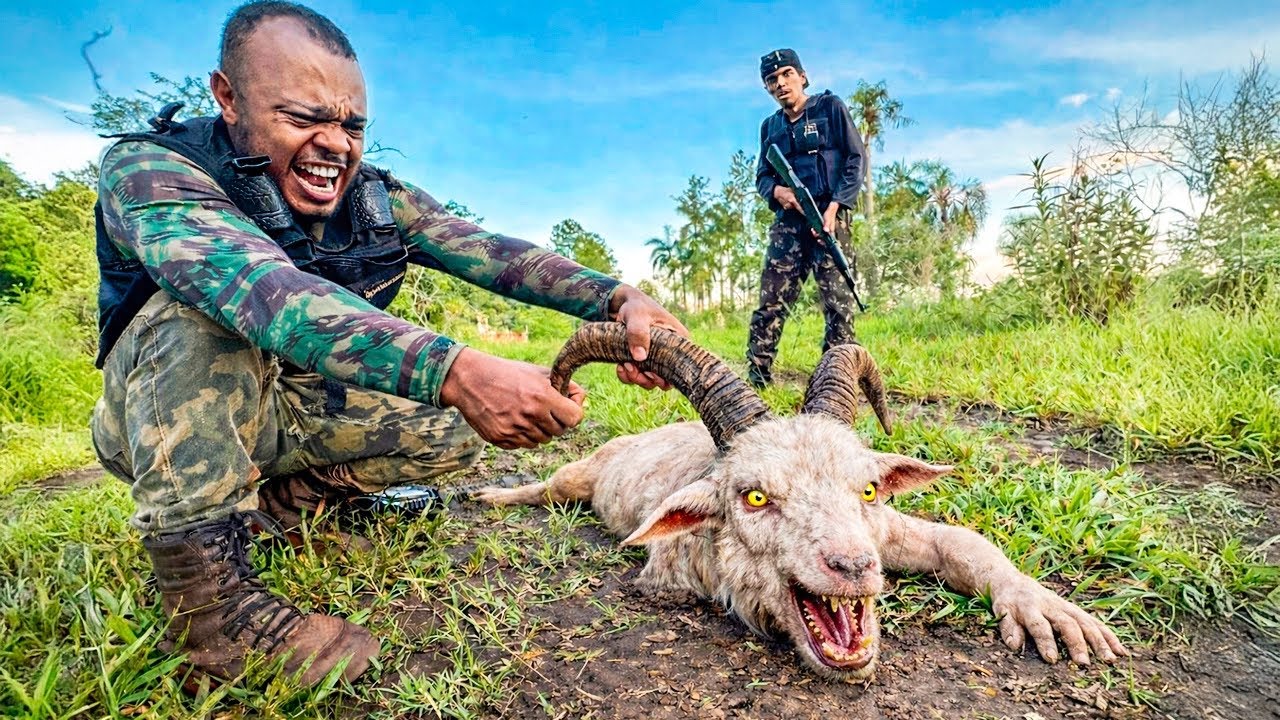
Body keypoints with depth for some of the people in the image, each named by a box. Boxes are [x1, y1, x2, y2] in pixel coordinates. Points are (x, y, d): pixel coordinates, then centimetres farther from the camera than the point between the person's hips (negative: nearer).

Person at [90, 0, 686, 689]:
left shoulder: (378, 200, -9)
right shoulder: (146, 170, -25)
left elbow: (491, 252, -22)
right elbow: (261, 287, -45)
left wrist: (620, 299, -39)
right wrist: (456, 371, -59)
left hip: (300, 409, 5)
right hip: (170, 423, -4)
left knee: (453, 430, -12)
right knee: (202, 306, -33)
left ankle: (278, 501, 5)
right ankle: (206, 594, -27)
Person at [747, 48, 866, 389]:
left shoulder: (830, 107, 7)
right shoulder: (770, 126, 19)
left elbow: (856, 159, 1)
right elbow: (762, 176, 20)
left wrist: (834, 207, -11)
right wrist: (776, 190, -5)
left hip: (828, 216, -3)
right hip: (788, 220, 3)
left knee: (837, 299, -8)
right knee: (771, 300, -4)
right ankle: (757, 375, 0)